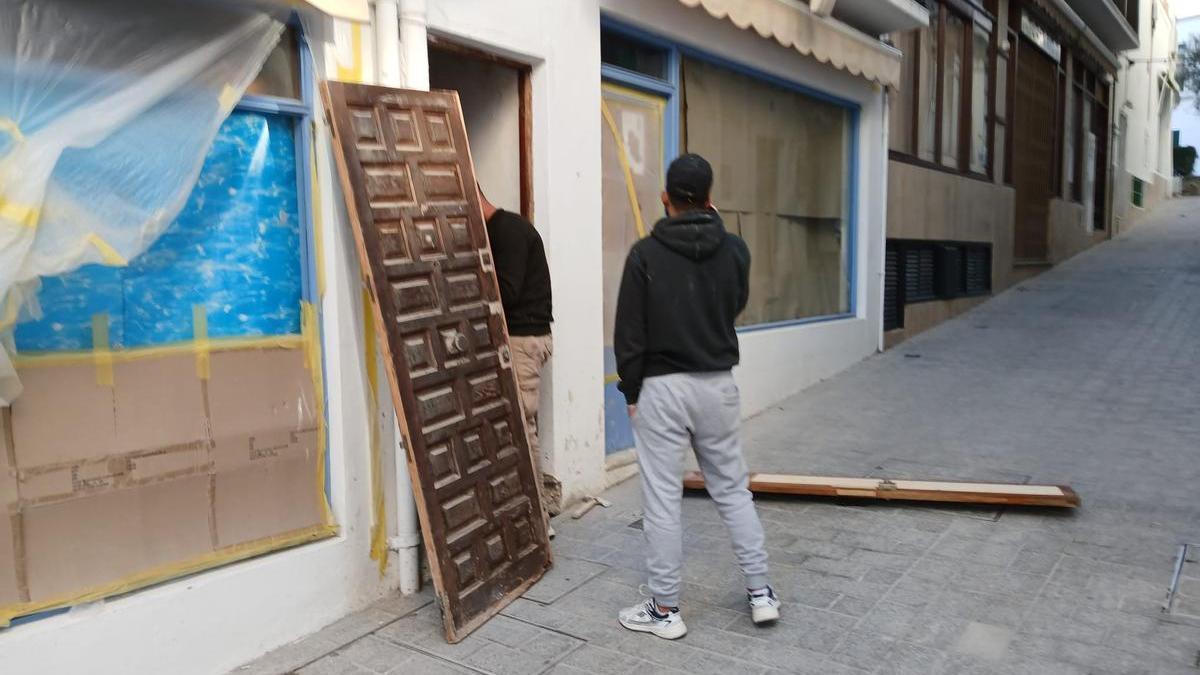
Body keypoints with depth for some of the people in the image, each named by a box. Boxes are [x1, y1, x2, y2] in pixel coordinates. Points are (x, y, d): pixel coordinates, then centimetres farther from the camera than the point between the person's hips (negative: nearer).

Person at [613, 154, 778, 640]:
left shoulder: (645, 253, -9)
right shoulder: (735, 249, 1)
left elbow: (629, 332, -8)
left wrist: (631, 391, 4)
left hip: (662, 387, -4)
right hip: (718, 384, 4)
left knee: (662, 500, 4)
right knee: (733, 490, 17)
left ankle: (665, 610, 13)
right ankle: (761, 593, 22)